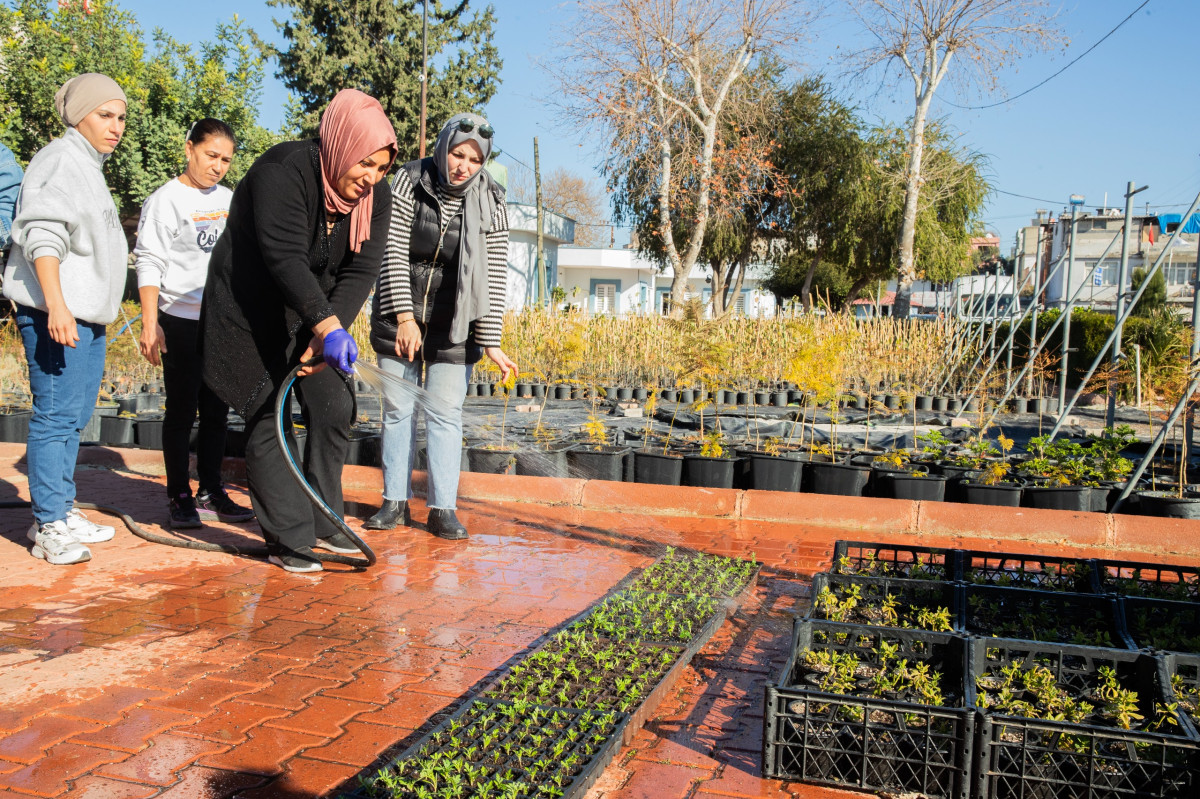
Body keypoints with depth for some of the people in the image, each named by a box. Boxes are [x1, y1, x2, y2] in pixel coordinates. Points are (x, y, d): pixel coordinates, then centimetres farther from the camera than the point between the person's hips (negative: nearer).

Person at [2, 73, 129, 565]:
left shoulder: (90, 167, 22)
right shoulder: (60, 160, -8)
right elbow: (43, 237, -19)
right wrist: (56, 306, -29)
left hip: (87, 315, 10)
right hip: (55, 315, -10)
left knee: (74, 416, 13)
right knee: (55, 415, -8)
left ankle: (61, 513, 23)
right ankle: (49, 527, -2)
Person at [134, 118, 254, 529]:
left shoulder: (229, 199, 12)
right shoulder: (166, 200, -5)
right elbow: (148, 264, -8)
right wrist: (150, 324, -15)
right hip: (181, 323, -5)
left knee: (217, 411, 9)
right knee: (182, 411, 1)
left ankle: (212, 491, 19)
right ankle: (179, 496, 11)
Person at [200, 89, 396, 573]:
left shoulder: (375, 196, -6)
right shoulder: (283, 171, -25)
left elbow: (361, 270, -15)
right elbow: (285, 257, -35)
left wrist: (328, 331, -29)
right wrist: (327, 326, -46)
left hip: (318, 315, 6)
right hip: (251, 312, -6)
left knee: (335, 411, 3)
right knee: (268, 419, -6)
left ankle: (321, 523, 19)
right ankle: (287, 540, 2)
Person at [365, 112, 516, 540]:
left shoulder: (490, 204, -7)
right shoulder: (409, 182, -7)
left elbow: (493, 276, -8)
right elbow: (394, 253, -9)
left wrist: (491, 342, -13)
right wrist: (405, 317, -16)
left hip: (453, 325, 0)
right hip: (400, 318, 1)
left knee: (446, 413, 0)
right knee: (397, 409, 6)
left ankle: (443, 509, 7)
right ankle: (396, 502, 16)